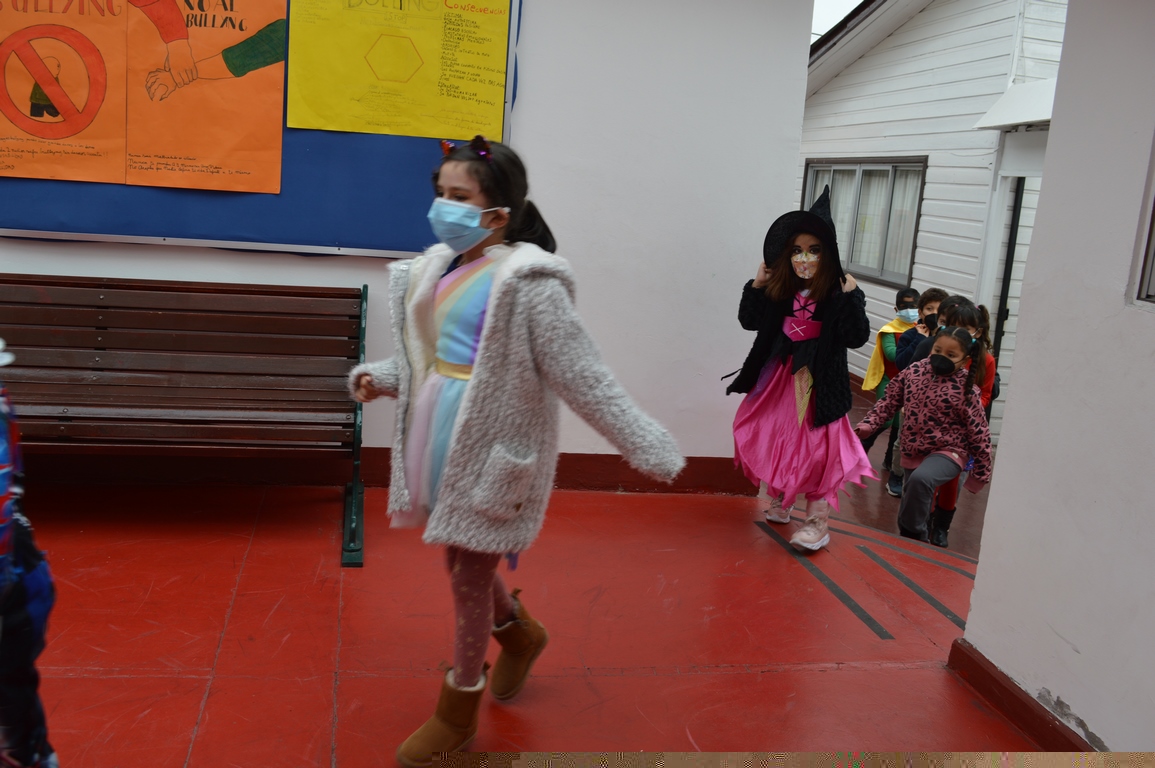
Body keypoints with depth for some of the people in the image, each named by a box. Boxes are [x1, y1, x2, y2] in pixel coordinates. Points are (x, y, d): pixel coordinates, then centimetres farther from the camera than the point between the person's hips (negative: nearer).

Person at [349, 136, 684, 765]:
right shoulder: (438, 269, 5)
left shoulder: (527, 282, -19)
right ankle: (519, 632, 50)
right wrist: (381, 378, 5)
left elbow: (583, 376, -18)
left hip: (491, 442, -7)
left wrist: (647, 447, -18)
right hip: (440, 432, 8)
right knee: (463, 559, 20)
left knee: (468, 568, 5)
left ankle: (459, 708, 26)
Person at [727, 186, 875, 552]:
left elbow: (857, 338, -18)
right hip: (780, 375, 5)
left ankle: (817, 521, 5)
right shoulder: (779, 290, -2)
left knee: (815, 447, -5)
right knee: (773, 437, 15)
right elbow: (749, 321, 8)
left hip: (818, 380, -5)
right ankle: (779, 499, 37)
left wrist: (850, 299, -27)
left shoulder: (839, 293, -13)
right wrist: (756, 286, -4)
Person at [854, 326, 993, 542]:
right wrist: (868, 424, -4)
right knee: (914, 503, 15)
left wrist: (981, 473, -5)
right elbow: (890, 401, 7)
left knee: (920, 479, -33)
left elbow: (979, 433, -10)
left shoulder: (966, 390, -17)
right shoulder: (914, 371, -5)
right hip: (913, 450, 5)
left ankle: (914, 534, -13)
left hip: (947, 451, -5)